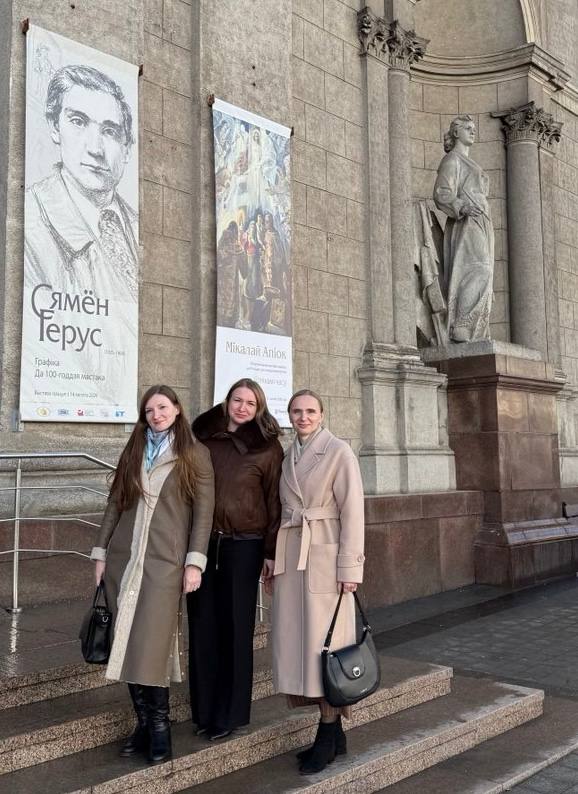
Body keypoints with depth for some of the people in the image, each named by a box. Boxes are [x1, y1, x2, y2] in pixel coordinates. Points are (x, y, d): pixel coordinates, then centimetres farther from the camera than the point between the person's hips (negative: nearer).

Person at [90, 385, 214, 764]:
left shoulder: (195, 454, 2)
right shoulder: (133, 452, 14)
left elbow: (203, 510, -3)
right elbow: (115, 503, 13)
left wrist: (195, 561, -10)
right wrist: (101, 553, 9)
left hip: (165, 561, -4)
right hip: (123, 559, 4)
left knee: (152, 645, -7)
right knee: (128, 644, 5)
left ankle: (160, 725, 9)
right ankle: (143, 721, 17)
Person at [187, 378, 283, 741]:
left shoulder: (267, 446, -1)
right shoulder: (203, 437, 6)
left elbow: (275, 501, -1)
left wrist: (271, 550, -4)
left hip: (243, 546, -3)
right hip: (203, 543, 3)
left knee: (236, 627, 6)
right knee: (203, 625, 8)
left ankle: (230, 713, 19)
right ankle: (204, 709, 22)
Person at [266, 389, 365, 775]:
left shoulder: (338, 451, -5)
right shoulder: (288, 456, 14)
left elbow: (352, 510, -10)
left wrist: (350, 567, -15)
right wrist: (273, 563, 14)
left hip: (325, 556, -7)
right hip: (291, 556, 7)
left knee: (324, 642, -2)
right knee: (299, 641, 8)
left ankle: (328, 735, 12)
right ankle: (334, 732, 21)